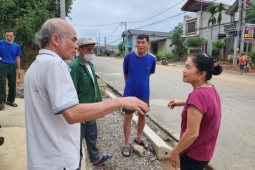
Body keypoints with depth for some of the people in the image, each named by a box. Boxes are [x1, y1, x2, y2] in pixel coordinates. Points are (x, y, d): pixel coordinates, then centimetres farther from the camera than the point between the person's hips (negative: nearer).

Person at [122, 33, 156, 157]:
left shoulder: (152, 59, -7)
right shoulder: (128, 57, -11)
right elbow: (125, 74, 2)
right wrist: (131, 85, 8)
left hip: (144, 93, 2)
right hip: (130, 92, -2)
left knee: (142, 115, 16)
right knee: (128, 117, 5)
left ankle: (138, 138, 38)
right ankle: (127, 143, 21)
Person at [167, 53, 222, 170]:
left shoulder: (198, 95, -30)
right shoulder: (211, 90, -3)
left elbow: (192, 134, -29)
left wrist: (175, 152, -16)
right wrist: (182, 103, 11)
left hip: (194, 154, -8)